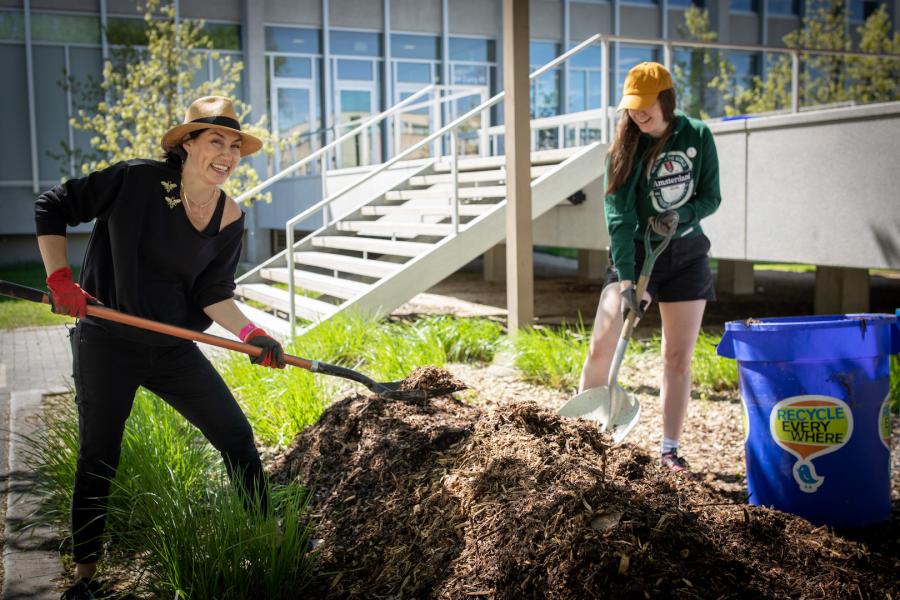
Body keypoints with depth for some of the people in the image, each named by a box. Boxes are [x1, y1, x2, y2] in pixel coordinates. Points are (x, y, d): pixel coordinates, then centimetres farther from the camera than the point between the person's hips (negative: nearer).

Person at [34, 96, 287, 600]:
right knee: (98, 459, 5)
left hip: (174, 349, 4)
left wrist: (252, 333, -22)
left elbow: (214, 294, -5)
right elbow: (52, 208, -6)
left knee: (236, 435, 4)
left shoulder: (230, 219, -4)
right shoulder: (136, 181, -15)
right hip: (106, 345, -4)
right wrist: (60, 279, -14)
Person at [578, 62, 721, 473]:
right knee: (601, 347, -8)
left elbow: (711, 196, 3)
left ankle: (670, 450, 13)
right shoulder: (625, 147, -7)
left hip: (686, 255, 1)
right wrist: (626, 281, -23)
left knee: (678, 357, 4)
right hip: (634, 253, -1)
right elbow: (619, 217, -14)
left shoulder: (697, 136, -3)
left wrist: (681, 215, -20)